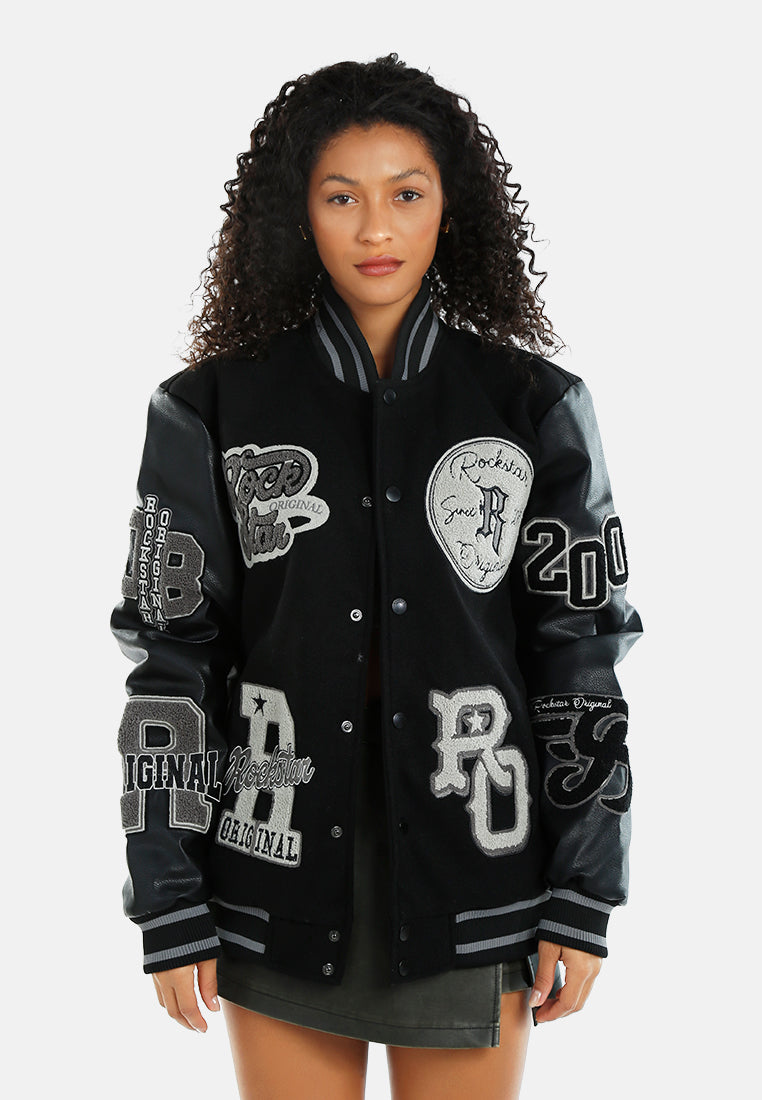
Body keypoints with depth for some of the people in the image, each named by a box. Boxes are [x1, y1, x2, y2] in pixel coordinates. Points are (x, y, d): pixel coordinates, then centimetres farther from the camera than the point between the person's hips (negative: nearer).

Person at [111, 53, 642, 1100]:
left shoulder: (536, 408, 1)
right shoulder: (211, 413, 0)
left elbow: (581, 655, 1)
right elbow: (171, 659, 0)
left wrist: (584, 898, -2)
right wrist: (169, 902, -3)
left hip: (472, 871, 0)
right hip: (282, 870, 0)